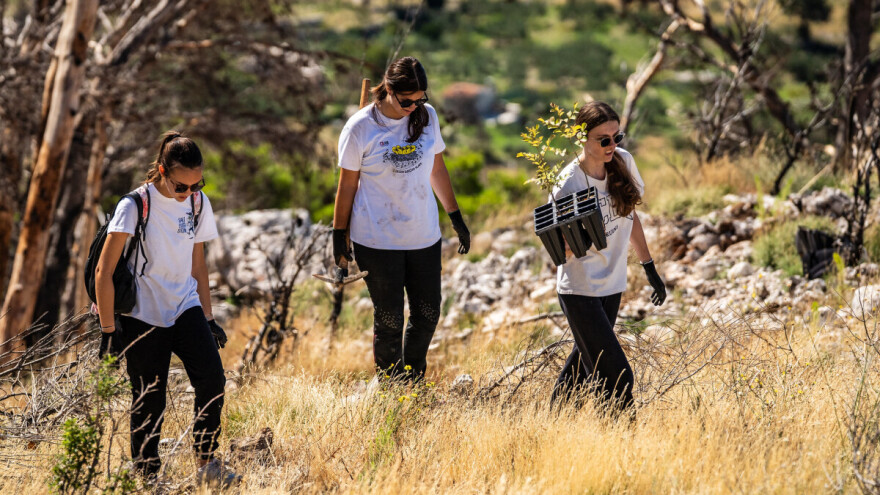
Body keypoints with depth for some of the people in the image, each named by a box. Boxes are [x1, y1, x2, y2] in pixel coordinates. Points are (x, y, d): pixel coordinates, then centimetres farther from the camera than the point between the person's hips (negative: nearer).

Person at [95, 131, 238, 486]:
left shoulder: (198, 203, 1)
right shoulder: (136, 206, -16)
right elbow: (103, 272, -14)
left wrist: (208, 317, 14)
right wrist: (108, 330, -13)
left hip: (185, 309, 4)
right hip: (142, 316, -4)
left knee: (212, 379, -15)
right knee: (149, 401, -1)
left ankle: (207, 463, -3)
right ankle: (146, 477, 16)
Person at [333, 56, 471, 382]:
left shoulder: (427, 116, 2)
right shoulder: (360, 128, -11)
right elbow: (347, 184, -3)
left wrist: (456, 218, 17)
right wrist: (340, 236, -1)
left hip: (424, 235, 4)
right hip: (377, 241, -4)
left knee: (427, 314, 8)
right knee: (389, 319, 2)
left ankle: (413, 379, 28)